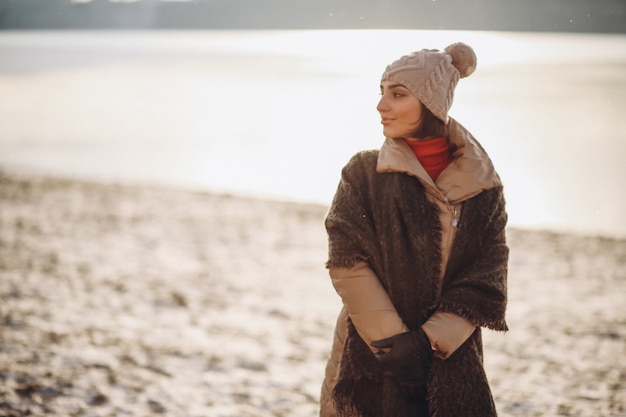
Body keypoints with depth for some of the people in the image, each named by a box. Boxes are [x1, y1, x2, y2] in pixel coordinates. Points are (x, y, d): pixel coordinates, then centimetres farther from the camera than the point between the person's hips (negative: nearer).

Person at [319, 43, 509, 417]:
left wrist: (430, 341, -13)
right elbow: (348, 264, -8)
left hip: (451, 364, 1)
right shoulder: (364, 174, -2)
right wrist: (392, 340, -15)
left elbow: (487, 279, -4)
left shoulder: (482, 184, -1)